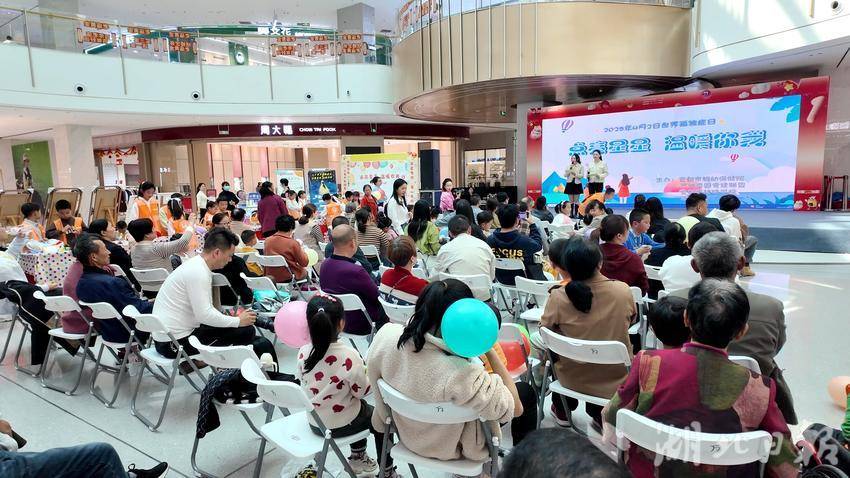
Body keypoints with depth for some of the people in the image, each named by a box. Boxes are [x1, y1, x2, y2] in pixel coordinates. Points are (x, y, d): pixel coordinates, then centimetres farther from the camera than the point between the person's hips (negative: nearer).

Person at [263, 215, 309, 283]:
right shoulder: (293, 243, -20)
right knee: (306, 270, 24)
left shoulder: (267, 241, -5)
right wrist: (302, 250, 5)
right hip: (288, 278, -5)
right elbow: (304, 263, -13)